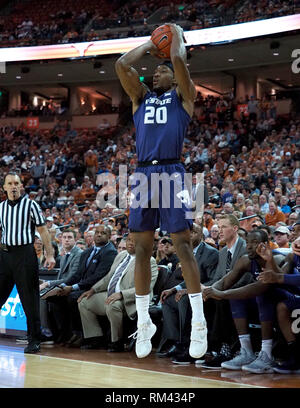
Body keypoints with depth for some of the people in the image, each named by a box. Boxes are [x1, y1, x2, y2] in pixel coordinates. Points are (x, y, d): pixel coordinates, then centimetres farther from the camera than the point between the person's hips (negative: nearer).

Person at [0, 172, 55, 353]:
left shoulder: (31, 205, -1)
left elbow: (43, 231, -2)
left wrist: (50, 255, -9)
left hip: (25, 253, -4)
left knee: (29, 298, -2)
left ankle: (35, 340, 4)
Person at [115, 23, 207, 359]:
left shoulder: (182, 97, 11)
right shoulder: (141, 97, 22)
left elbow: (179, 60, -5)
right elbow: (121, 64, 11)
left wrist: (176, 35, 13)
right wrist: (148, 45, 21)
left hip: (171, 173, -4)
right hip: (142, 174, 4)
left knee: (183, 246, -6)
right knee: (142, 249, 4)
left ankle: (199, 323, -3)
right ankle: (144, 323, 11)